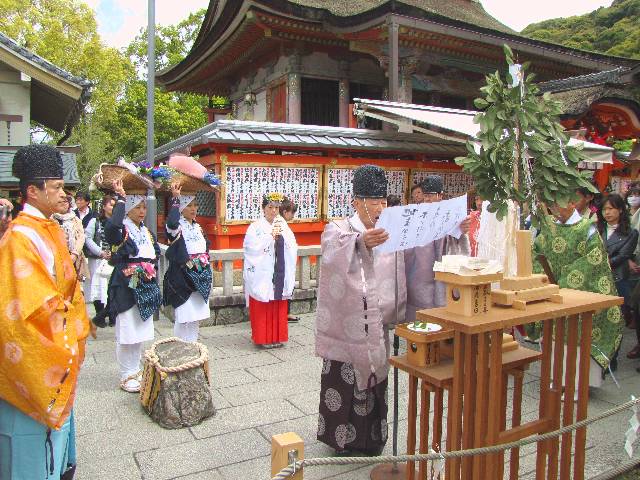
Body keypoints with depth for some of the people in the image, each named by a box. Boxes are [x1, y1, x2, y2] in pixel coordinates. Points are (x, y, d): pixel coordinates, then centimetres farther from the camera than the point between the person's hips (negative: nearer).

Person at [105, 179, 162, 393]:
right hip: (127, 289, -7)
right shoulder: (121, 230, -9)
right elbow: (112, 225, -35)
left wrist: (154, 286, 12)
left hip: (145, 290, 7)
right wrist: (121, 198, -25)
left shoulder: (146, 232, 13)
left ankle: (136, 371, 27)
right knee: (126, 333, 1)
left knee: (140, 332, 14)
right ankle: (126, 376, 14)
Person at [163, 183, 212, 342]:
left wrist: (206, 274, 15)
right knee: (183, 318, -5)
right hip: (183, 277, -7)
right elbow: (171, 224, -36)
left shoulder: (198, 226, 13)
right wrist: (175, 199, -26)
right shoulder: (177, 226, -9)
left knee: (196, 317, 12)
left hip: (200, 277, 7)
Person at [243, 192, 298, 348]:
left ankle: (277, 336, 21)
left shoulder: (283, 226, 11)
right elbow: (253, 248, -15)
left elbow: (292, 248, 5)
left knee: (279, 307, 10)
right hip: (262, 275, -4)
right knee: (262, 308, 1)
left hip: (279, 274, 4)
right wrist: (271, 236, -16)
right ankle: (264, 337, 12)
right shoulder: (255, 227, -2)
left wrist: (282, 235, -10)